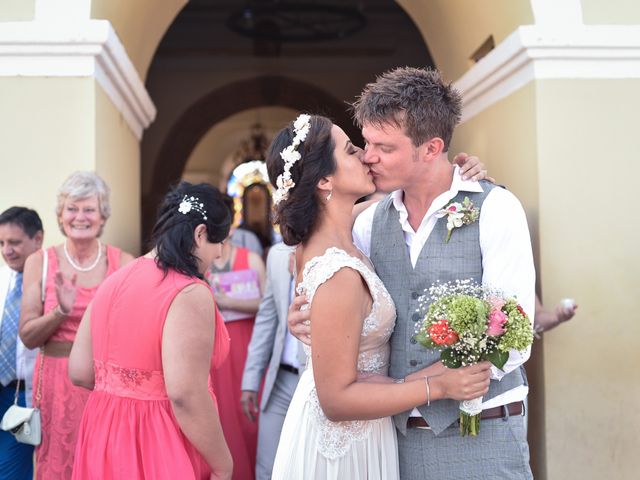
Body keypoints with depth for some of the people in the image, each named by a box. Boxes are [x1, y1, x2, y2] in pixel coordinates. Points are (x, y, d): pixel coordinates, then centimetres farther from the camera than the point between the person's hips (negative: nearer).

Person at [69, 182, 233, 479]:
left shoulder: (113, 282, 5)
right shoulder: (190, 293, -18)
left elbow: (79, 373, 6)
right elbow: (185, 395, -25)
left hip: (104, 437, 7)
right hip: (161, 446, -7)